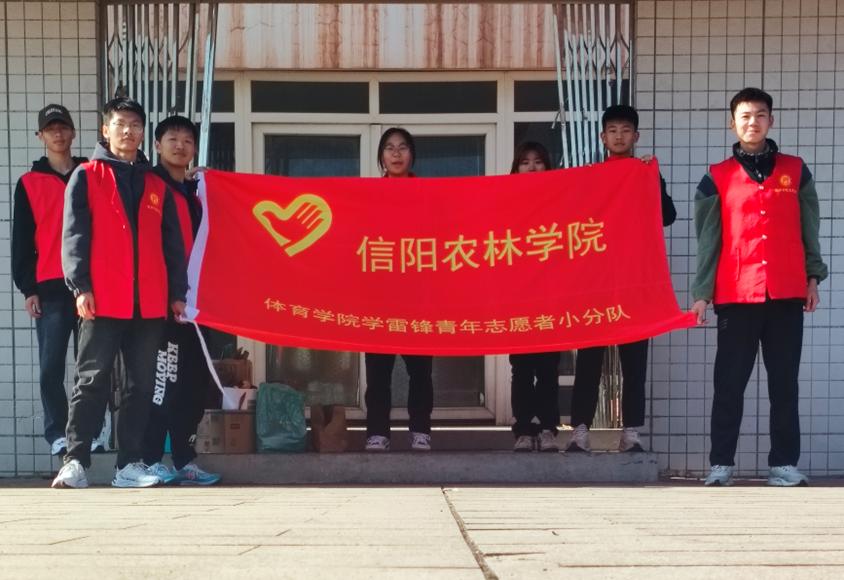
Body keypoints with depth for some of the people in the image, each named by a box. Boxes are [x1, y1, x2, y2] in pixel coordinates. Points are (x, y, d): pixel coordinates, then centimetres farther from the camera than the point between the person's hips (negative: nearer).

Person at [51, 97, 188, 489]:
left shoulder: (156, 186, 17)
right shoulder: (87, 177, 6)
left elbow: (172, 244, 16)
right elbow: (74, 234, -1)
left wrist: (178, 293, 9)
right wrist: (80, 286, -11)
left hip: (149, 304, 4)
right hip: (102, 301, -4)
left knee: (141, 385, 5)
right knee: (93, 382, -4)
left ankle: (130, 464, 11)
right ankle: (76, 461, 0)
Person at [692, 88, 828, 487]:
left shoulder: (795, 171, 10)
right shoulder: (717, 178, 6)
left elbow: (809, 230, 12)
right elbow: (707, 241, 4)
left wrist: (812, 278, 5)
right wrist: (701, 293, -1)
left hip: (787, 294, 1)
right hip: (736, 296, -1)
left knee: (784, 383, 4)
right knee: (729, 385, 1)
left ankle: (784, 464, 8)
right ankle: (721, 465, 5)